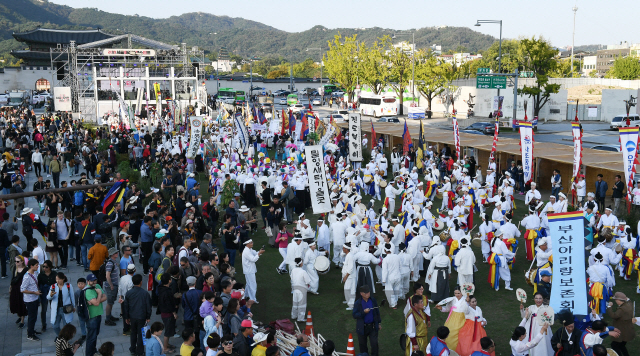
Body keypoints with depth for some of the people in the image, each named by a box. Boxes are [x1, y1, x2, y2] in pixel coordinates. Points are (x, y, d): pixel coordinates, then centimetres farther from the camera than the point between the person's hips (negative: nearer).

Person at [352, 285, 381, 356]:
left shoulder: (373, 300, -2)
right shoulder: (357, 303, -11)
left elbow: (377, 312, 9)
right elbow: (354, 315, -15)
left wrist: (379, 323, 12)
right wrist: (363, 312, -27)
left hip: (373, 326, 1)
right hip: (362, 327, -1)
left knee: (374, 343, -1)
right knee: (362, 344, 12)